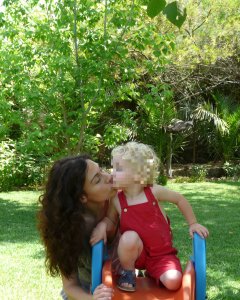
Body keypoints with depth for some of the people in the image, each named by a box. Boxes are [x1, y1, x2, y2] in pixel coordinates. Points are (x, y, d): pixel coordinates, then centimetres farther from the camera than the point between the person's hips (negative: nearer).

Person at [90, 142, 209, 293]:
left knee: (173, 282, -24)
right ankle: (128, 273, -4)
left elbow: (180, 199, 0)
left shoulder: (154, 191, -15)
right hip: (137, 253, 0)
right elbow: (111, 219, 6)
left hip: (162, 254, 0)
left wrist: (193, 224, 2)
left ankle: (153, 273, 13)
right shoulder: (117, 200, -10)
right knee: (129, 237, -34)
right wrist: (102, 224, -17)